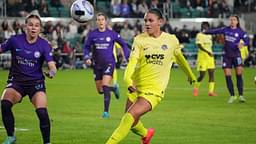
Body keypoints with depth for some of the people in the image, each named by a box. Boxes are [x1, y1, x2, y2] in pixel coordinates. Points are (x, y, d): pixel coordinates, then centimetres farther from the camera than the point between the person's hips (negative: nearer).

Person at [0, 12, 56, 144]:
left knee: (42, 112, -22)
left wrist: (51, 72, -36)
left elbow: (51, 65, -14)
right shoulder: (15, 40, -6)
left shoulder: (44, 45, -7)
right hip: (16, 81, 1)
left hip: (36, 83, -1)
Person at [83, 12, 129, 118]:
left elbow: (123, 44, 8)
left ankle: (106, 111, -15)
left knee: (105, 86, -21)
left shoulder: (112, 34, -4)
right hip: (97, 65, 3)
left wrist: (127, 57, -1)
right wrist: (87, 58, -8)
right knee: (100, 90, 8)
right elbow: (86, 47, 9)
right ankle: (114, 89, 41)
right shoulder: (92, 34, 0)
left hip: (109, 63, -3)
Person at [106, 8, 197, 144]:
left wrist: (191, 75, 35)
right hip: (136, 87, 3)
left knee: (129, 117, -21)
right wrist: (128, 80, -36)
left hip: (154, 91, -3)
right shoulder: (139, 39, -4)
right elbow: (132, 61, -17)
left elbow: (180, 58, 19)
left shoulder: (172, 40, -1)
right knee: (131, 123, 14)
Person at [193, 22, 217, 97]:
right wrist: (207, 52, -29)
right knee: (202, 75, -5)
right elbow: (199, 46, -18)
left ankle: (211, 91, -6)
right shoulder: (199, 35, -6)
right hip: (202, 56, -6)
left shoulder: (210, 35, 14)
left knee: (211, 74, -4)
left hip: (210, 57, 6)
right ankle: (196, 87, 20)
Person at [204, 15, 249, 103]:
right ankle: (232, 96, 9)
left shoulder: (240, 32, -3)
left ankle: (241, 95, -3)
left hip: (236, 55, -3)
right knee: (227, 76, -1)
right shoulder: (226, 29, 6)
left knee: (239, 75, -10)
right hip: (227, 55, 3)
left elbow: (247, 41, -9)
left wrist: (242, 44, -29)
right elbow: (216, 31, 17)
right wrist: (205, 32, 22)